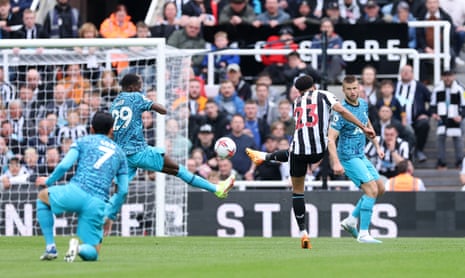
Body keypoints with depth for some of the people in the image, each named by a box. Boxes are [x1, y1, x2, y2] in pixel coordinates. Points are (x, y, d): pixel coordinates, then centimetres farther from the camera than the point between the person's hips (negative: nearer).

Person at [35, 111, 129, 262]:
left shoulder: (84, 141, 14)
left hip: (76, 192, -2)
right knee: (92, 253, 15)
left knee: (42, 197, 30)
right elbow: (123, 190, 18)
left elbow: (64, 165, 1)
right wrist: (111, 215, 28)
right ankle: (80, 249, -24)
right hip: (98, 205, 2)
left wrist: (49, 181, 20)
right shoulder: (119, 153, 23)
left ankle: (50, 247, 17)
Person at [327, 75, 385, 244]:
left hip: (361, 156, 9)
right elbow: (330, 139, -23)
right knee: (372, 190, -18)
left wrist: (377, 146, 24)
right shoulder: (341, 112, -20)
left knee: (380, 188, 11)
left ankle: (351, 220, 17)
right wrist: (336, 163, -32)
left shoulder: (363, 104, 5)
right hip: (349, 158, -9)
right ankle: (363, 234, -16)